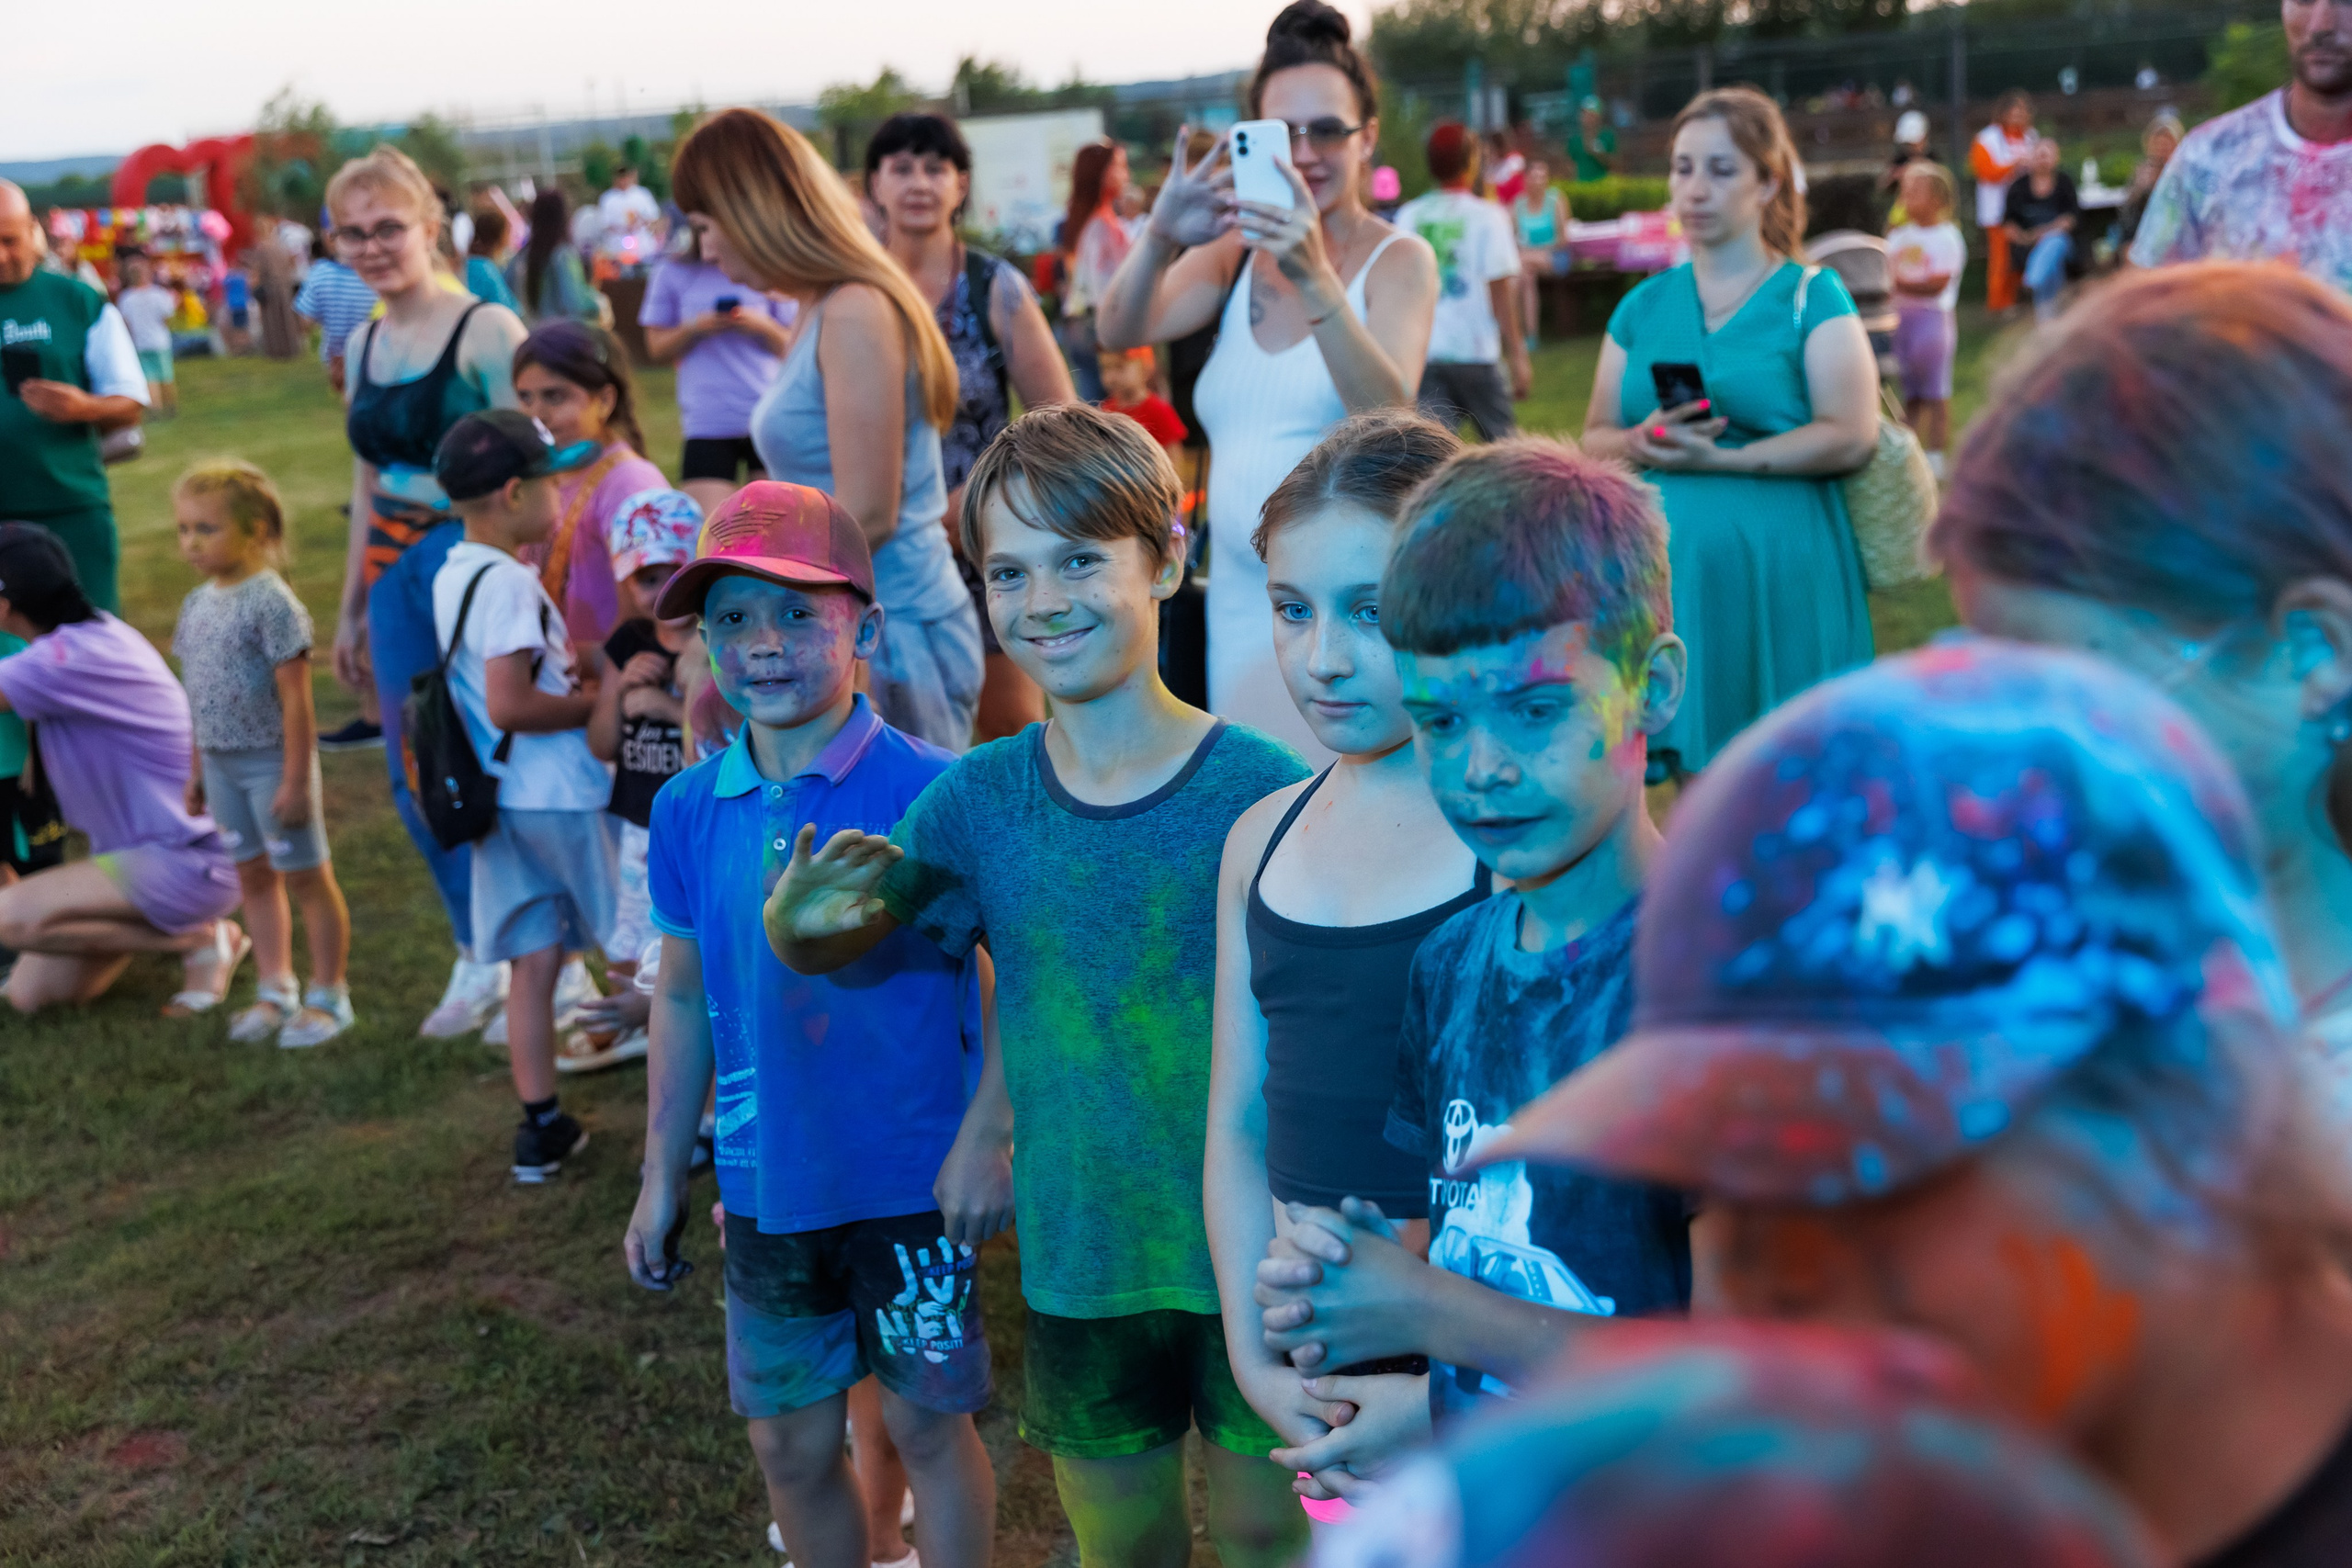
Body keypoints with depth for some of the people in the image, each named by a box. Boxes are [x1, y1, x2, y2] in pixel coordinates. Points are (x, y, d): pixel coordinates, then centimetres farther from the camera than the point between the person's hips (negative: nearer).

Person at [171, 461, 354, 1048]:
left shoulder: (271, 603, -17)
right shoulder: (197, 604, 6)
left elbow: (295, 701, -18)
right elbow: (201, 697, 13)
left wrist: (296, 781, -20)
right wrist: (198, 769, 14)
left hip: (272, 762, -8)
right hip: (223, 766, 8)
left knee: (306, 877, 4)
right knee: (254, 876, 15)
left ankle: (328, 995, 14)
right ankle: (276, 990, 26)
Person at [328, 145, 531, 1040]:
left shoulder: (486, 330, -9)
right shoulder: (361, 345, 12)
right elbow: (367, 482, 19)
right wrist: (350, 608, 20)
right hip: (396, 573, 7)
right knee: (416, 780, 10)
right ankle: (480, 959, 26)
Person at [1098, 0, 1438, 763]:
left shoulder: (1399, 260, -2)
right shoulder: (1235, 253, 9)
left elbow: (1390, 418, -19)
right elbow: (1118, 331, -6)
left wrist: (1313, 277, -32)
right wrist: (1161, 237, -25)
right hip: (1241, 604, 4)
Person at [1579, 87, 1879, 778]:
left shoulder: (1810, 296, 5)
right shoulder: (1645, 305, 17)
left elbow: (1852, 436, -8)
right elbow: (1595, 438, 13)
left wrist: (1717, 458, -16)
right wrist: (1643, 443, -11)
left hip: (1778, 571, -3)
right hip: (1666, 566, 3)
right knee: (1698, 779, 2)